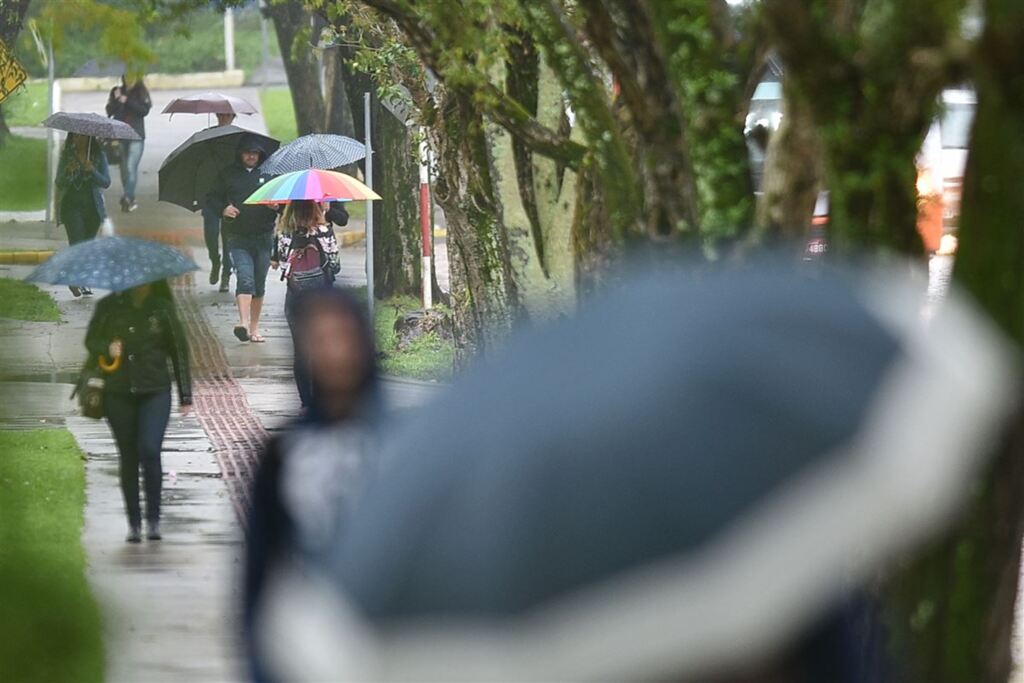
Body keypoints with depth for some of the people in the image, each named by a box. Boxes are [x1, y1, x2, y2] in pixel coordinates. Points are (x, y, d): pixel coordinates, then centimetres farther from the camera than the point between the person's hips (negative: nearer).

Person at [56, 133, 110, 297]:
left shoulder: (99, 156, 1)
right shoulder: (66, 156, 0)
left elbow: (106, 182, -5)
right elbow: (59, 183, -4)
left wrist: (93, 171, -22)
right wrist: (69, 172, -23)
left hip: (92, 207, 2)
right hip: (72, 205, -2)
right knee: (76, 242, -16)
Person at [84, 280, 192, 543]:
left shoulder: (162, 309, 0)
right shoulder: (109, 307, 2)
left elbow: (179, 350, 5)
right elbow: (91, 341, 11)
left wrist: (185, 396, 4)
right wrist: (107, 348, -14)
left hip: (155, 392, -2)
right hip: (118, 393, 2)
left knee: (149, 450, -18)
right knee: (128, 458, 6)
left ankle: (153, 518, -3)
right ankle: (134, 523, 16)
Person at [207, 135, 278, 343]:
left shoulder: (269, 173, 7)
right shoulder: (228, 175, 7)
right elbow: (212, 198, 13)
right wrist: (223, 209, -7)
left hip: (263, 238, 2)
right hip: (238, 239, -2)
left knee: (259, 284, 7)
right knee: (245, 279, -18)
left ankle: (254, 328, 16)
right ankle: (243, 323, -29)